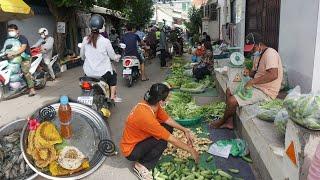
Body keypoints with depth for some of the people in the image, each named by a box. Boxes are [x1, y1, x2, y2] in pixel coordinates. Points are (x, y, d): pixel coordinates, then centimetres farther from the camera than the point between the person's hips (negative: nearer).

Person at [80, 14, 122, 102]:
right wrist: (118, 56, 20)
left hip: (88, 72, 3)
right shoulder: (105, 41, -15)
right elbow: (113, 56, -3)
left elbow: (82, 56, 8)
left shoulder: (85, 40, -5)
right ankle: (113, 96, 26)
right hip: (102, 72, -3)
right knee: (113, 75, 29)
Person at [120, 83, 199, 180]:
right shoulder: (146, 117, -36)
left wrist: (185, 130, -3)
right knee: (162, 140, -24)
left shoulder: (150, 104, -13)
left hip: (139, 138, 8)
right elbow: (171, 139, -27)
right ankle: (141, 165, -7)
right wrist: (191, 150, -16)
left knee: (168, 128, -1)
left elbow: (167, 119, 4)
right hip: (130, 150, -8)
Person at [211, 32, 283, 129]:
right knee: (229, 91, 12)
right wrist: (249, 73, -3)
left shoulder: (270, 53, -19)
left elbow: (273, 75, -32)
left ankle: (222, 121, 11)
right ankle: (229, 122, 10)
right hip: (256, 86, 11)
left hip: (265, 92, -11)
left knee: (232, 101, -19)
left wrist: (253, 81, -29)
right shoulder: (258, 55, 13)